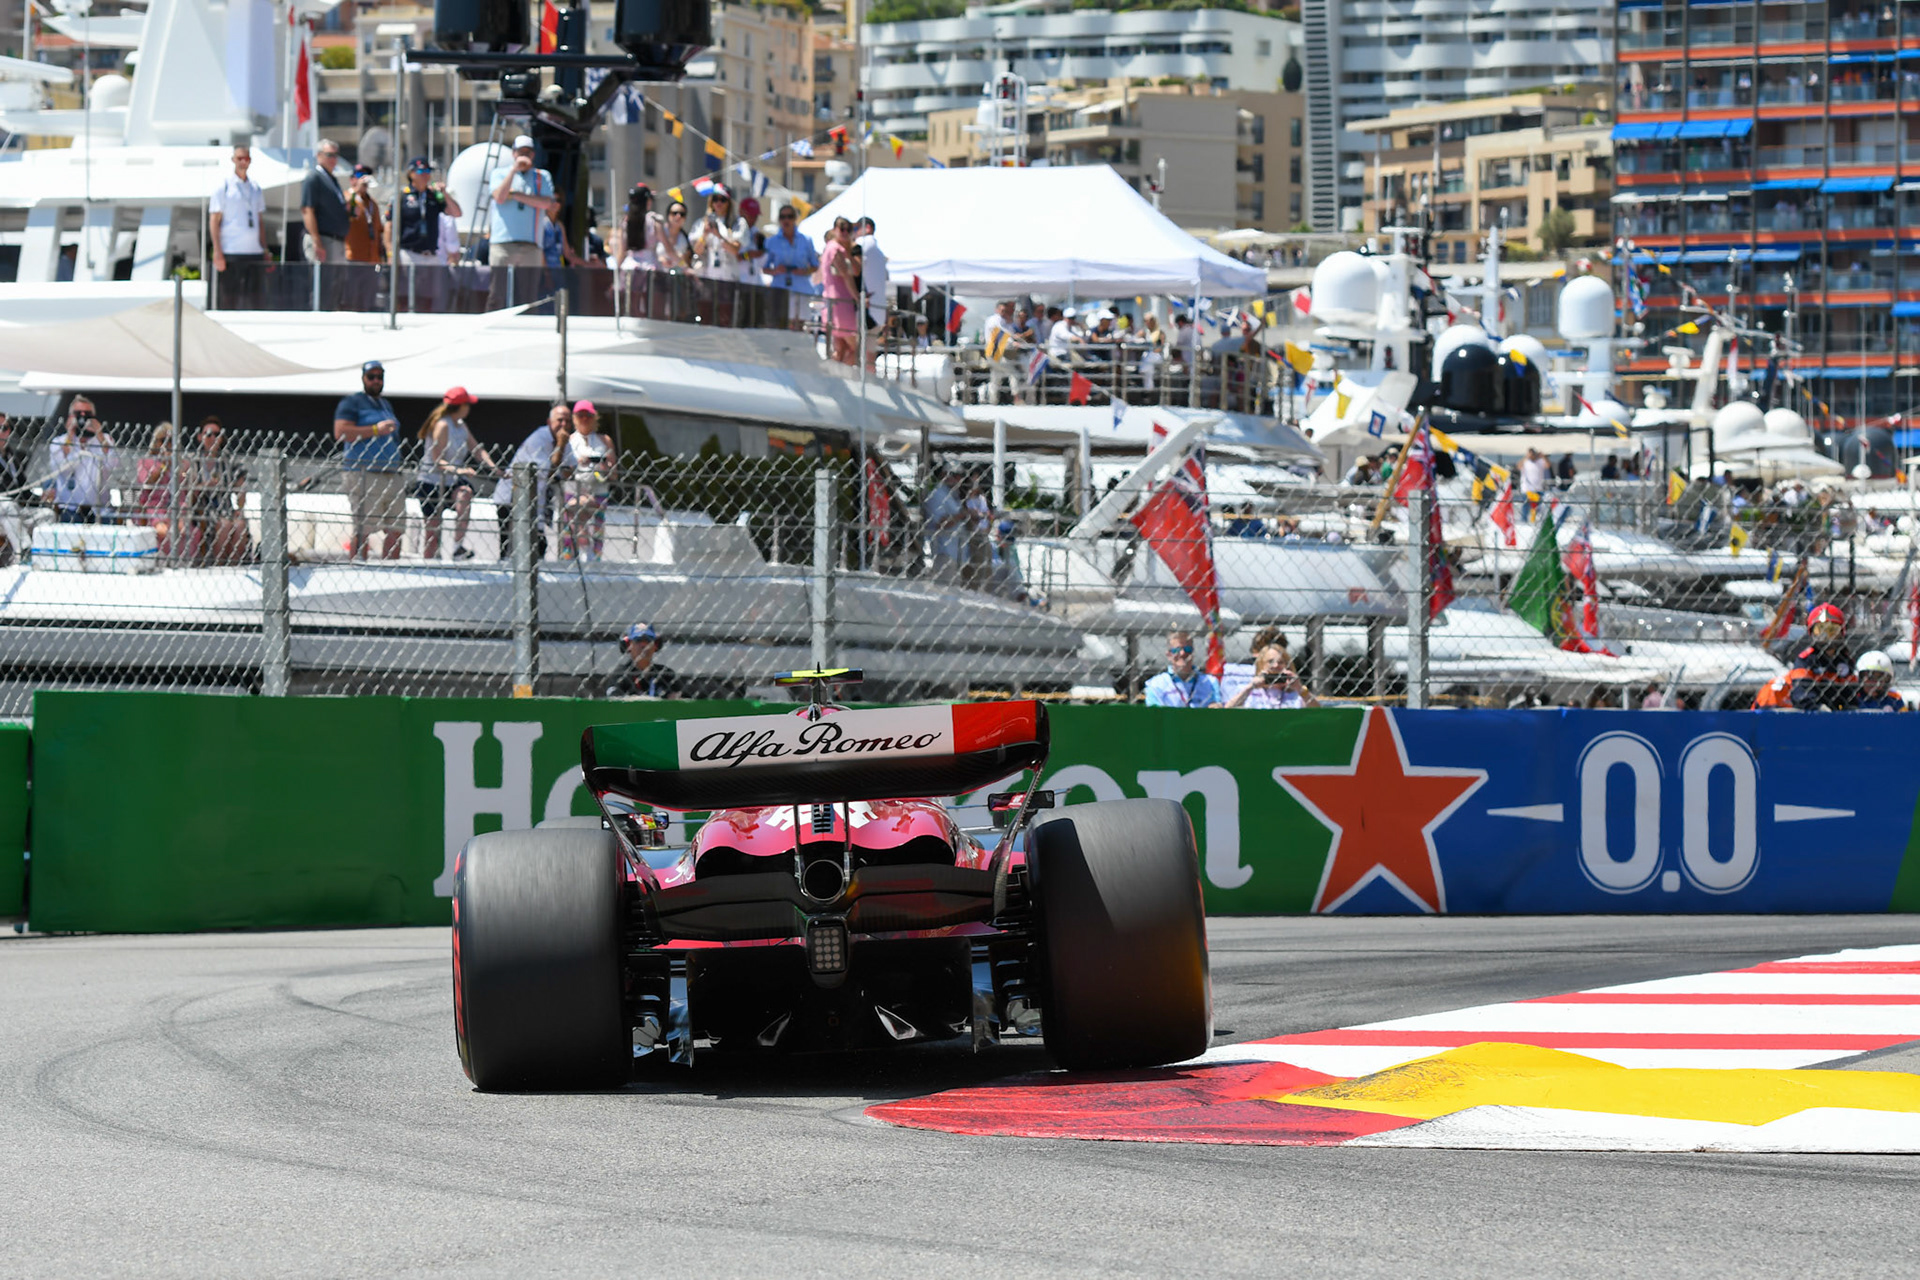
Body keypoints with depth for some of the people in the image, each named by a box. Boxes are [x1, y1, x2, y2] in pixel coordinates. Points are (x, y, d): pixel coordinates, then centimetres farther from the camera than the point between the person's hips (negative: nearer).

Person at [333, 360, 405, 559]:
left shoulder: (386, 405, 24)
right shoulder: (351, 403, 0)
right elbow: (340, 433, -14)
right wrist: (376, 430, -16)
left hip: (391, 474, 8)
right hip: (363, 474, -8)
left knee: (395, 529, 3)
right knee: (363, 529, -11)